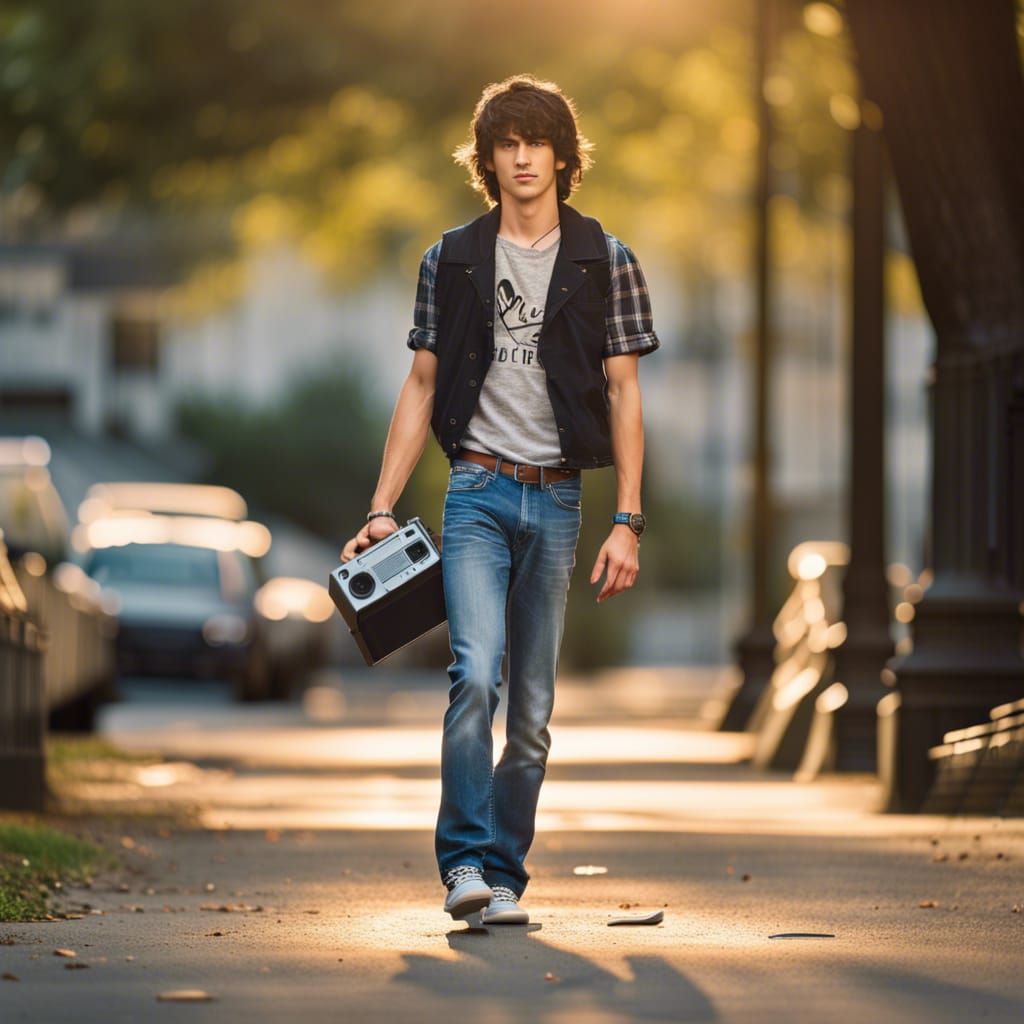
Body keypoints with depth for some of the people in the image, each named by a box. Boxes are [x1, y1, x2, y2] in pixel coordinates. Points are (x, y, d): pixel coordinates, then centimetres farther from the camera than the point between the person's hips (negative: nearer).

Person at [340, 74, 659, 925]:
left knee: (534, 707, 3)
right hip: (477, 493, -1)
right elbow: (422, 387, 9)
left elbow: (623, 393, 4)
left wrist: (627, 521, -3)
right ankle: (465, 862, -14)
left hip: (558, 498, 1)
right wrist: (383, 510, 3)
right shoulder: (451, 262, 7)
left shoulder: (605, 262, 6)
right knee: (476, 675, -18)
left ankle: (505, 874, 12)